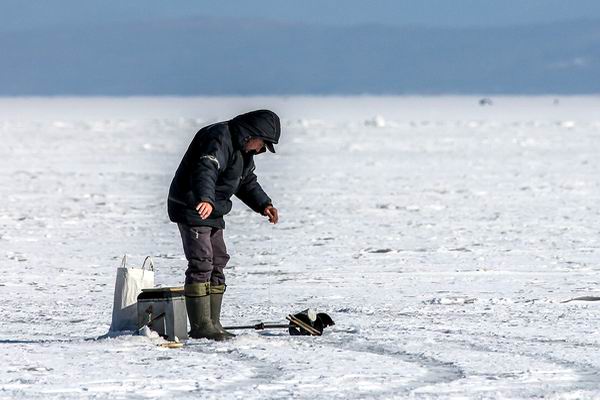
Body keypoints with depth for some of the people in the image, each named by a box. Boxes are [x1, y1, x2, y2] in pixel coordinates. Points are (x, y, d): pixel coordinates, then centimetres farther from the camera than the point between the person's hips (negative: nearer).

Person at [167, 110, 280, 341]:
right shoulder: (219, 140, -22)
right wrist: (205, 200, -55)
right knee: (201, 264, -14)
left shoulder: (243, 149, 11)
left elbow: (247, 182, 21)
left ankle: (212, 324, 15)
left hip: (212, 213, 11)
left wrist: (264, 205, 4)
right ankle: (200, 326, -14)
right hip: (192, 209, -11)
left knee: (217, 264, 11)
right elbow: (205, 171, -39)